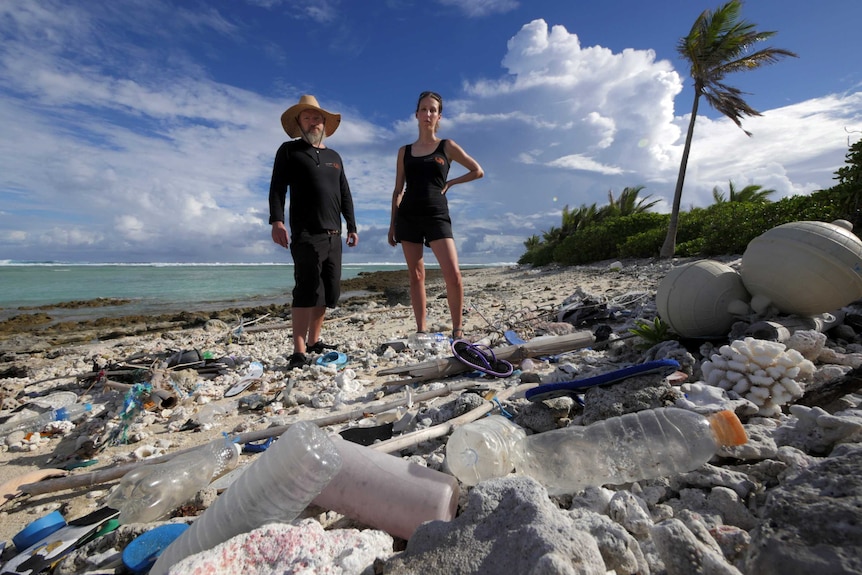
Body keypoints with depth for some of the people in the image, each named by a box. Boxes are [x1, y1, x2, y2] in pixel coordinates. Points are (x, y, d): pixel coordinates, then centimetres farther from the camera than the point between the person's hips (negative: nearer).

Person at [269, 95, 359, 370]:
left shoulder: (334, 157, 23)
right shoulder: (289, 151, 7)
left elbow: (345, 194, 22)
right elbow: (277, 188, -4)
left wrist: (351, 226, 14)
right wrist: (277, 220, -18)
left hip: (333, 234, 6)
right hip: (307, 234, -6)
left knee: (329, 292, 6)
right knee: (307, 291, -12)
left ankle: (313, 342, 17)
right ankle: (299, 352, -8)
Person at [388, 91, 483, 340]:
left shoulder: (447, 146, 8)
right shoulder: (405, 151, 13)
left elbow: (478, 171, 13)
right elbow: (398, 191, 12)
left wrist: (449, 183, 8)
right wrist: (392, 223, 7)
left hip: (437, 216, -2)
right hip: (408, 216, 3)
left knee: (453, 274, -15)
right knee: (416, 276, 3)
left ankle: (457, 329, 0)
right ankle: (421, 331, 11)